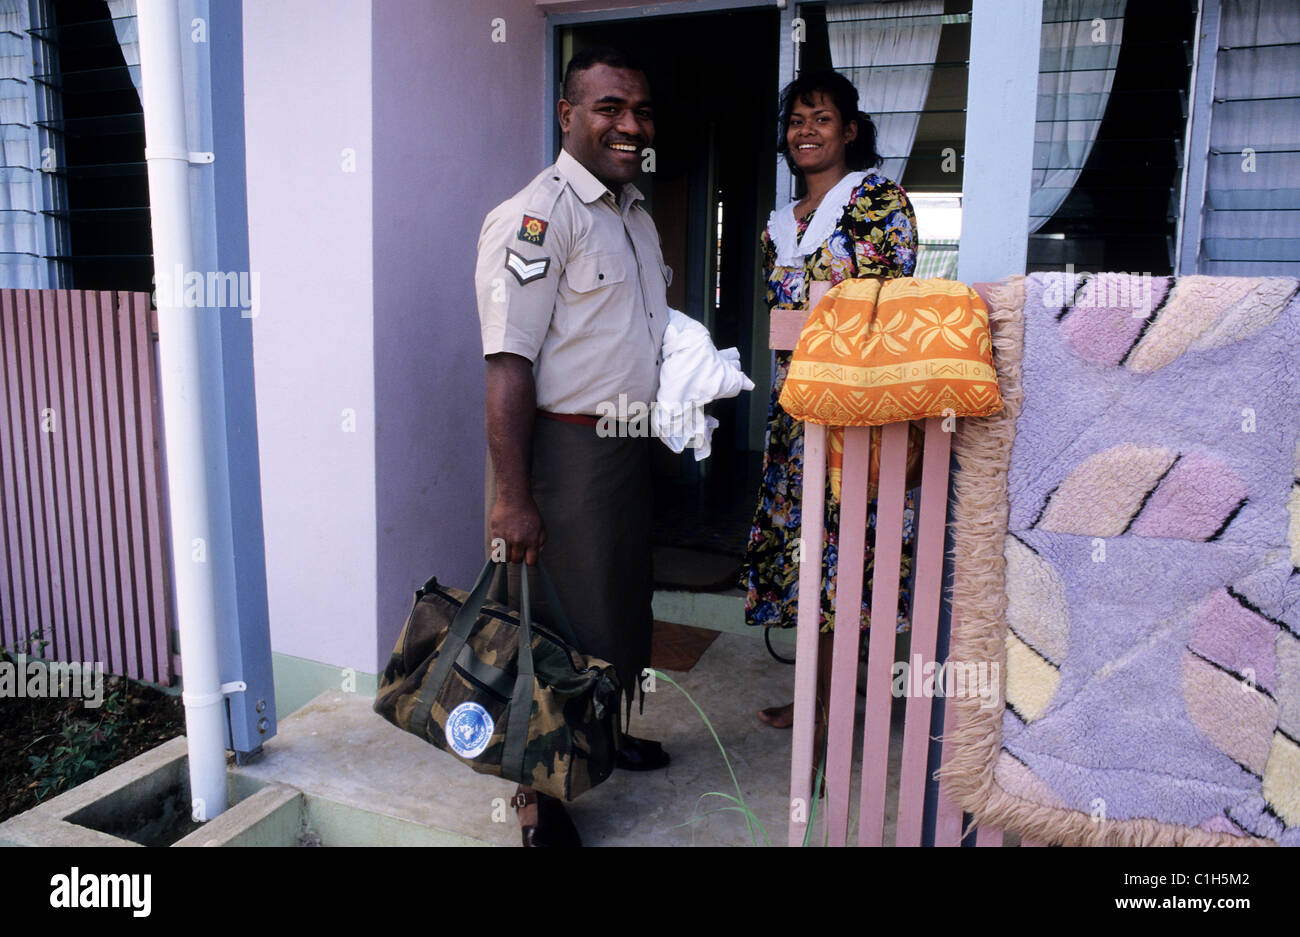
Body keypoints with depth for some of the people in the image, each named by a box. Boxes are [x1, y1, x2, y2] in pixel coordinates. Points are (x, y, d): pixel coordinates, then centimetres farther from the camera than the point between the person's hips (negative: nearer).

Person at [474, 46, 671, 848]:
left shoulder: (636, 213, 13)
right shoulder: (538, 216, -16)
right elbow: (509, 365, -22)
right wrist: (511, 498, -25)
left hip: (628, 445, 9)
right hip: (565, 447, -9)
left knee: (625, 607, 21)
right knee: (560, 622, 1)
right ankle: (537, 791, 20)